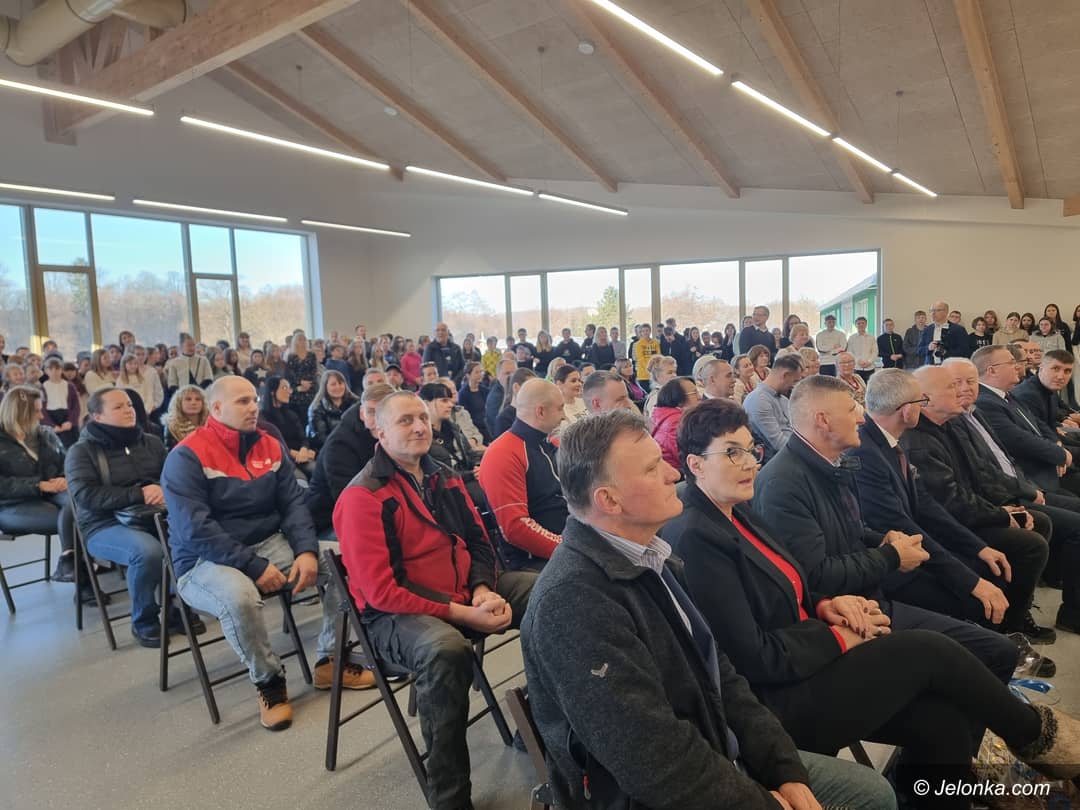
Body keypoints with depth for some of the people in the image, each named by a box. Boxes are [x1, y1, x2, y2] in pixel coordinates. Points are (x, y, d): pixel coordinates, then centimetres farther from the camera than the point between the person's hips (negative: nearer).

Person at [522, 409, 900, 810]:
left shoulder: (653, 560, 3)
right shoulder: (573, 601, -28)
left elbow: (717, 673, 6)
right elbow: (654, 761, -28)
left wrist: (785, 767, -2)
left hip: (720, 759, 8)